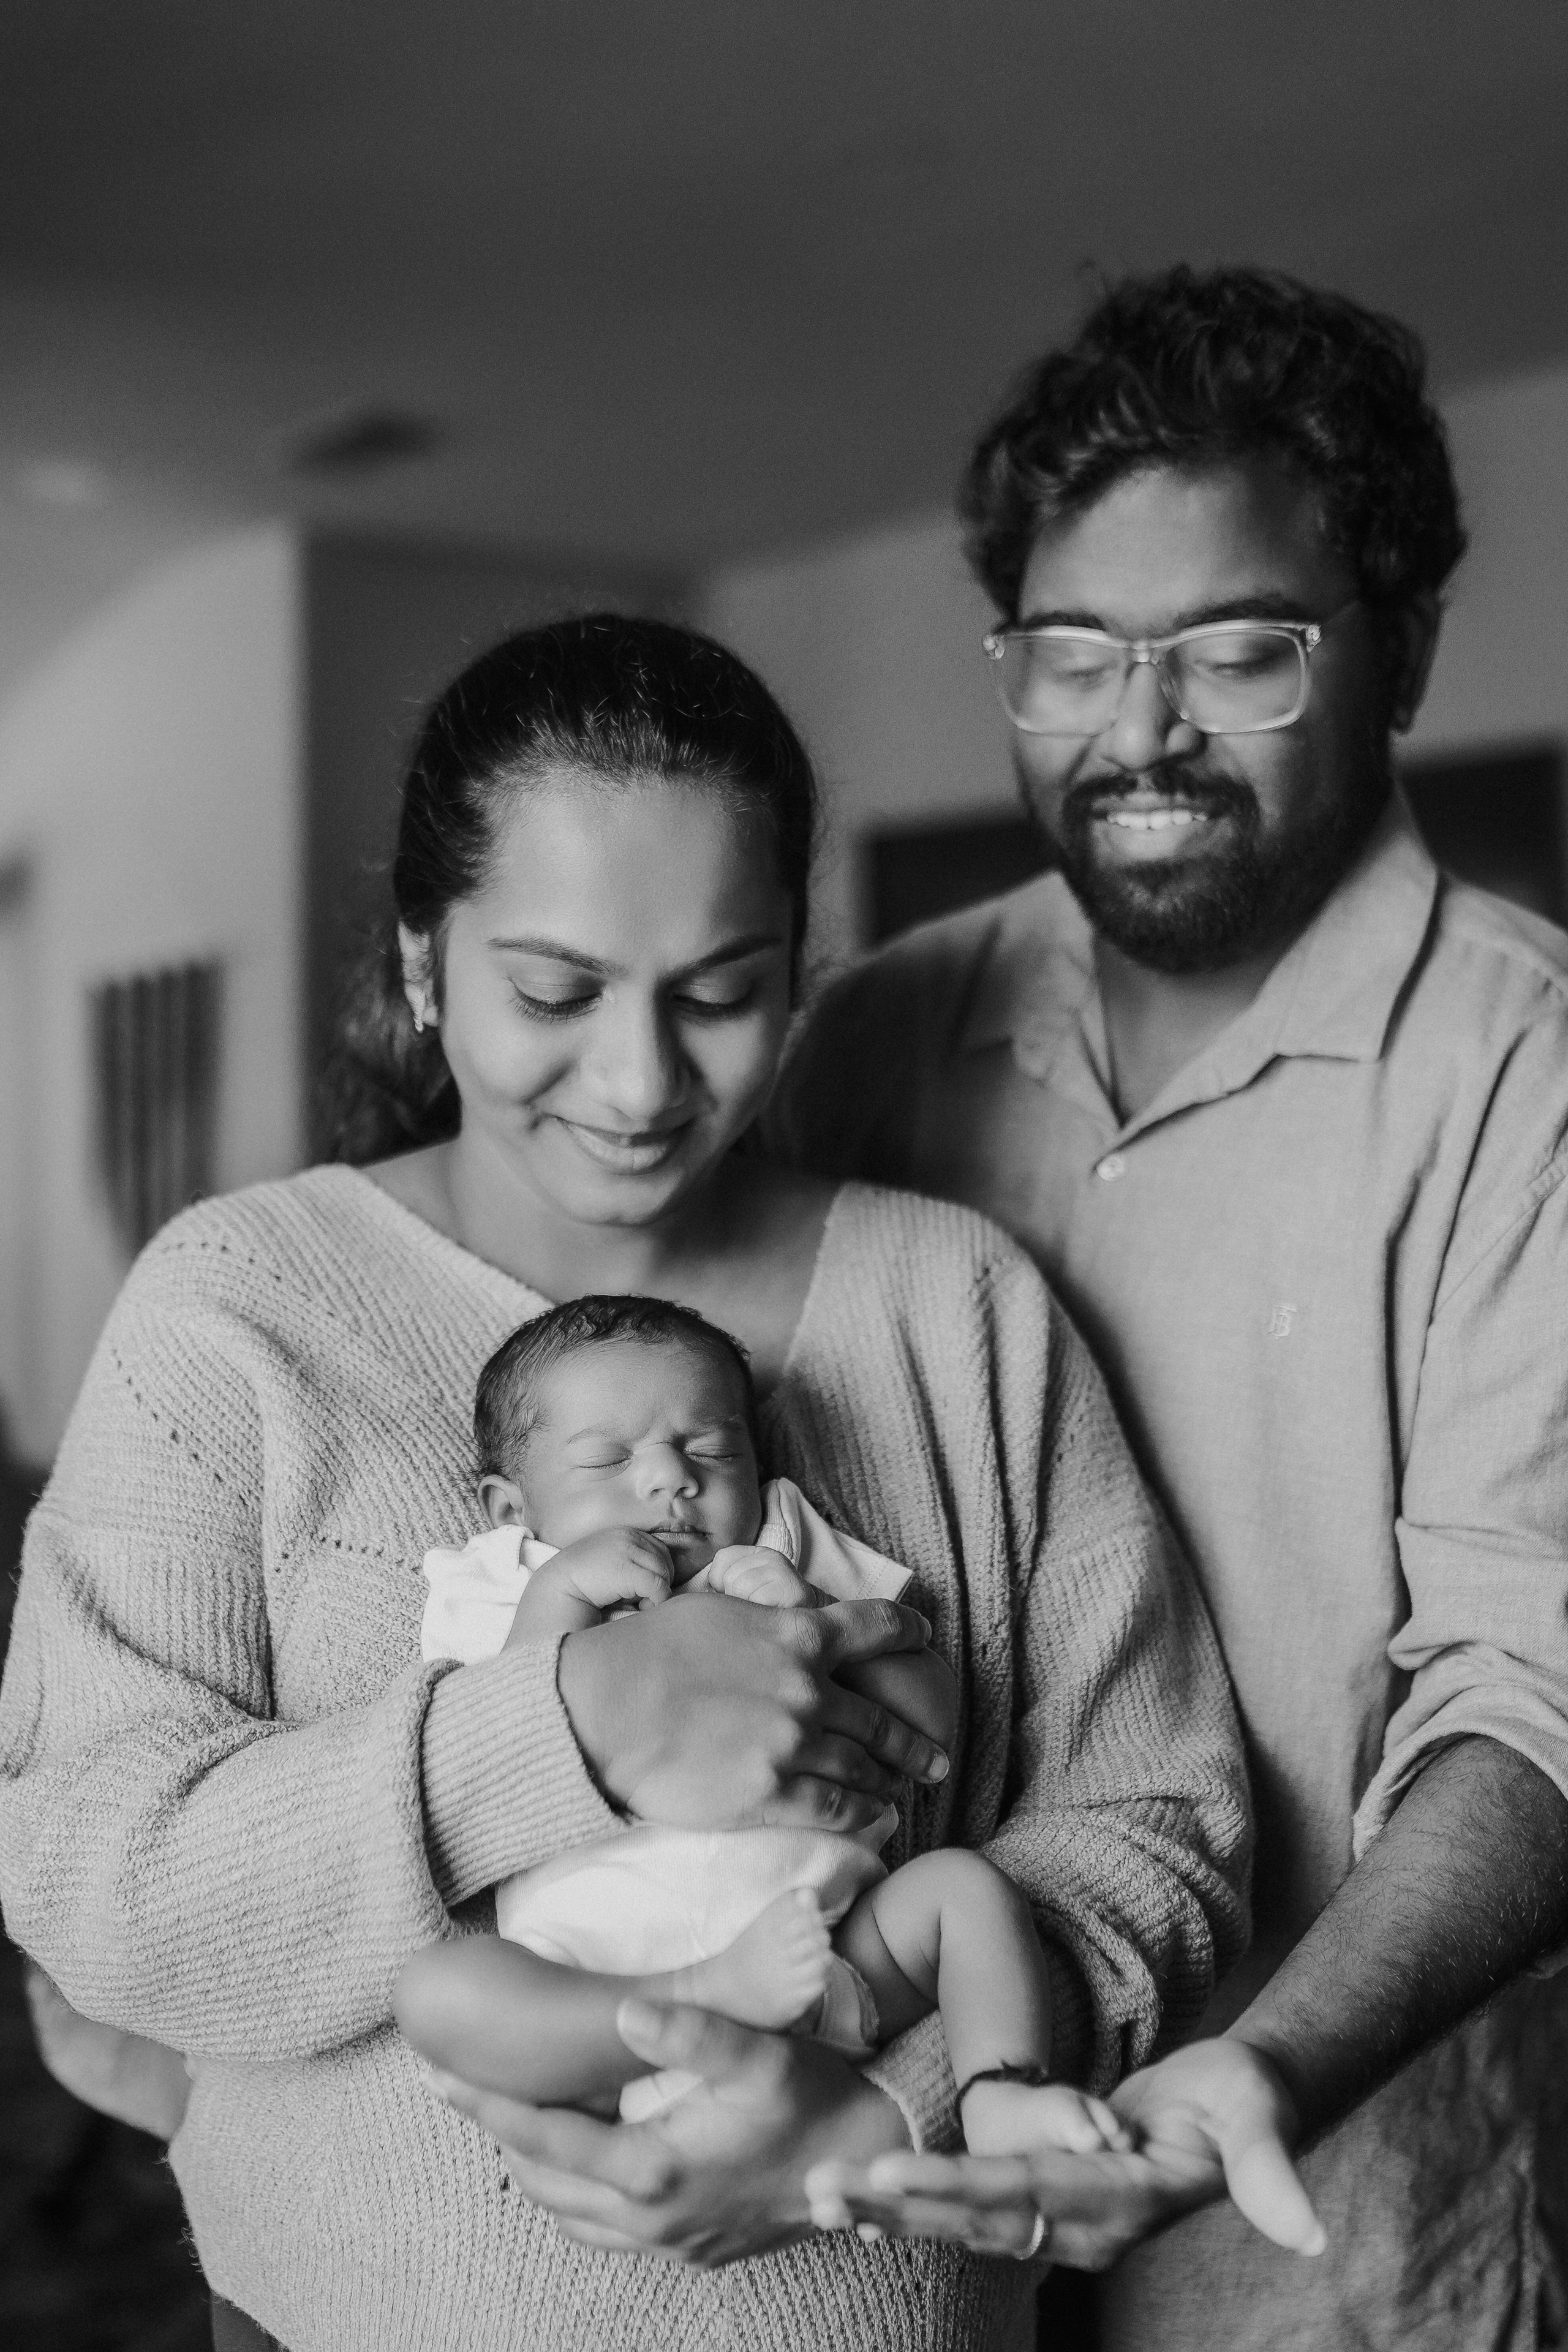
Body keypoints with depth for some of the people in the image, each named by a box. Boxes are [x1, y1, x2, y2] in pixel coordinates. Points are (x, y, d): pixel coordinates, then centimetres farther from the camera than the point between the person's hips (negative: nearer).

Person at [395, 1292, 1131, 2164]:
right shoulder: (505, 1597, 16)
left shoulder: (791, 1563, 22)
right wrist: (561, 1592, -10)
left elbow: (932, 1725, 11)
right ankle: (709, 2005, -29)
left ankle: (1003, 2098, -19)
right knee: (434, 1986, -27)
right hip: (588, 1979, -2)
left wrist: (819, 1618, -5)